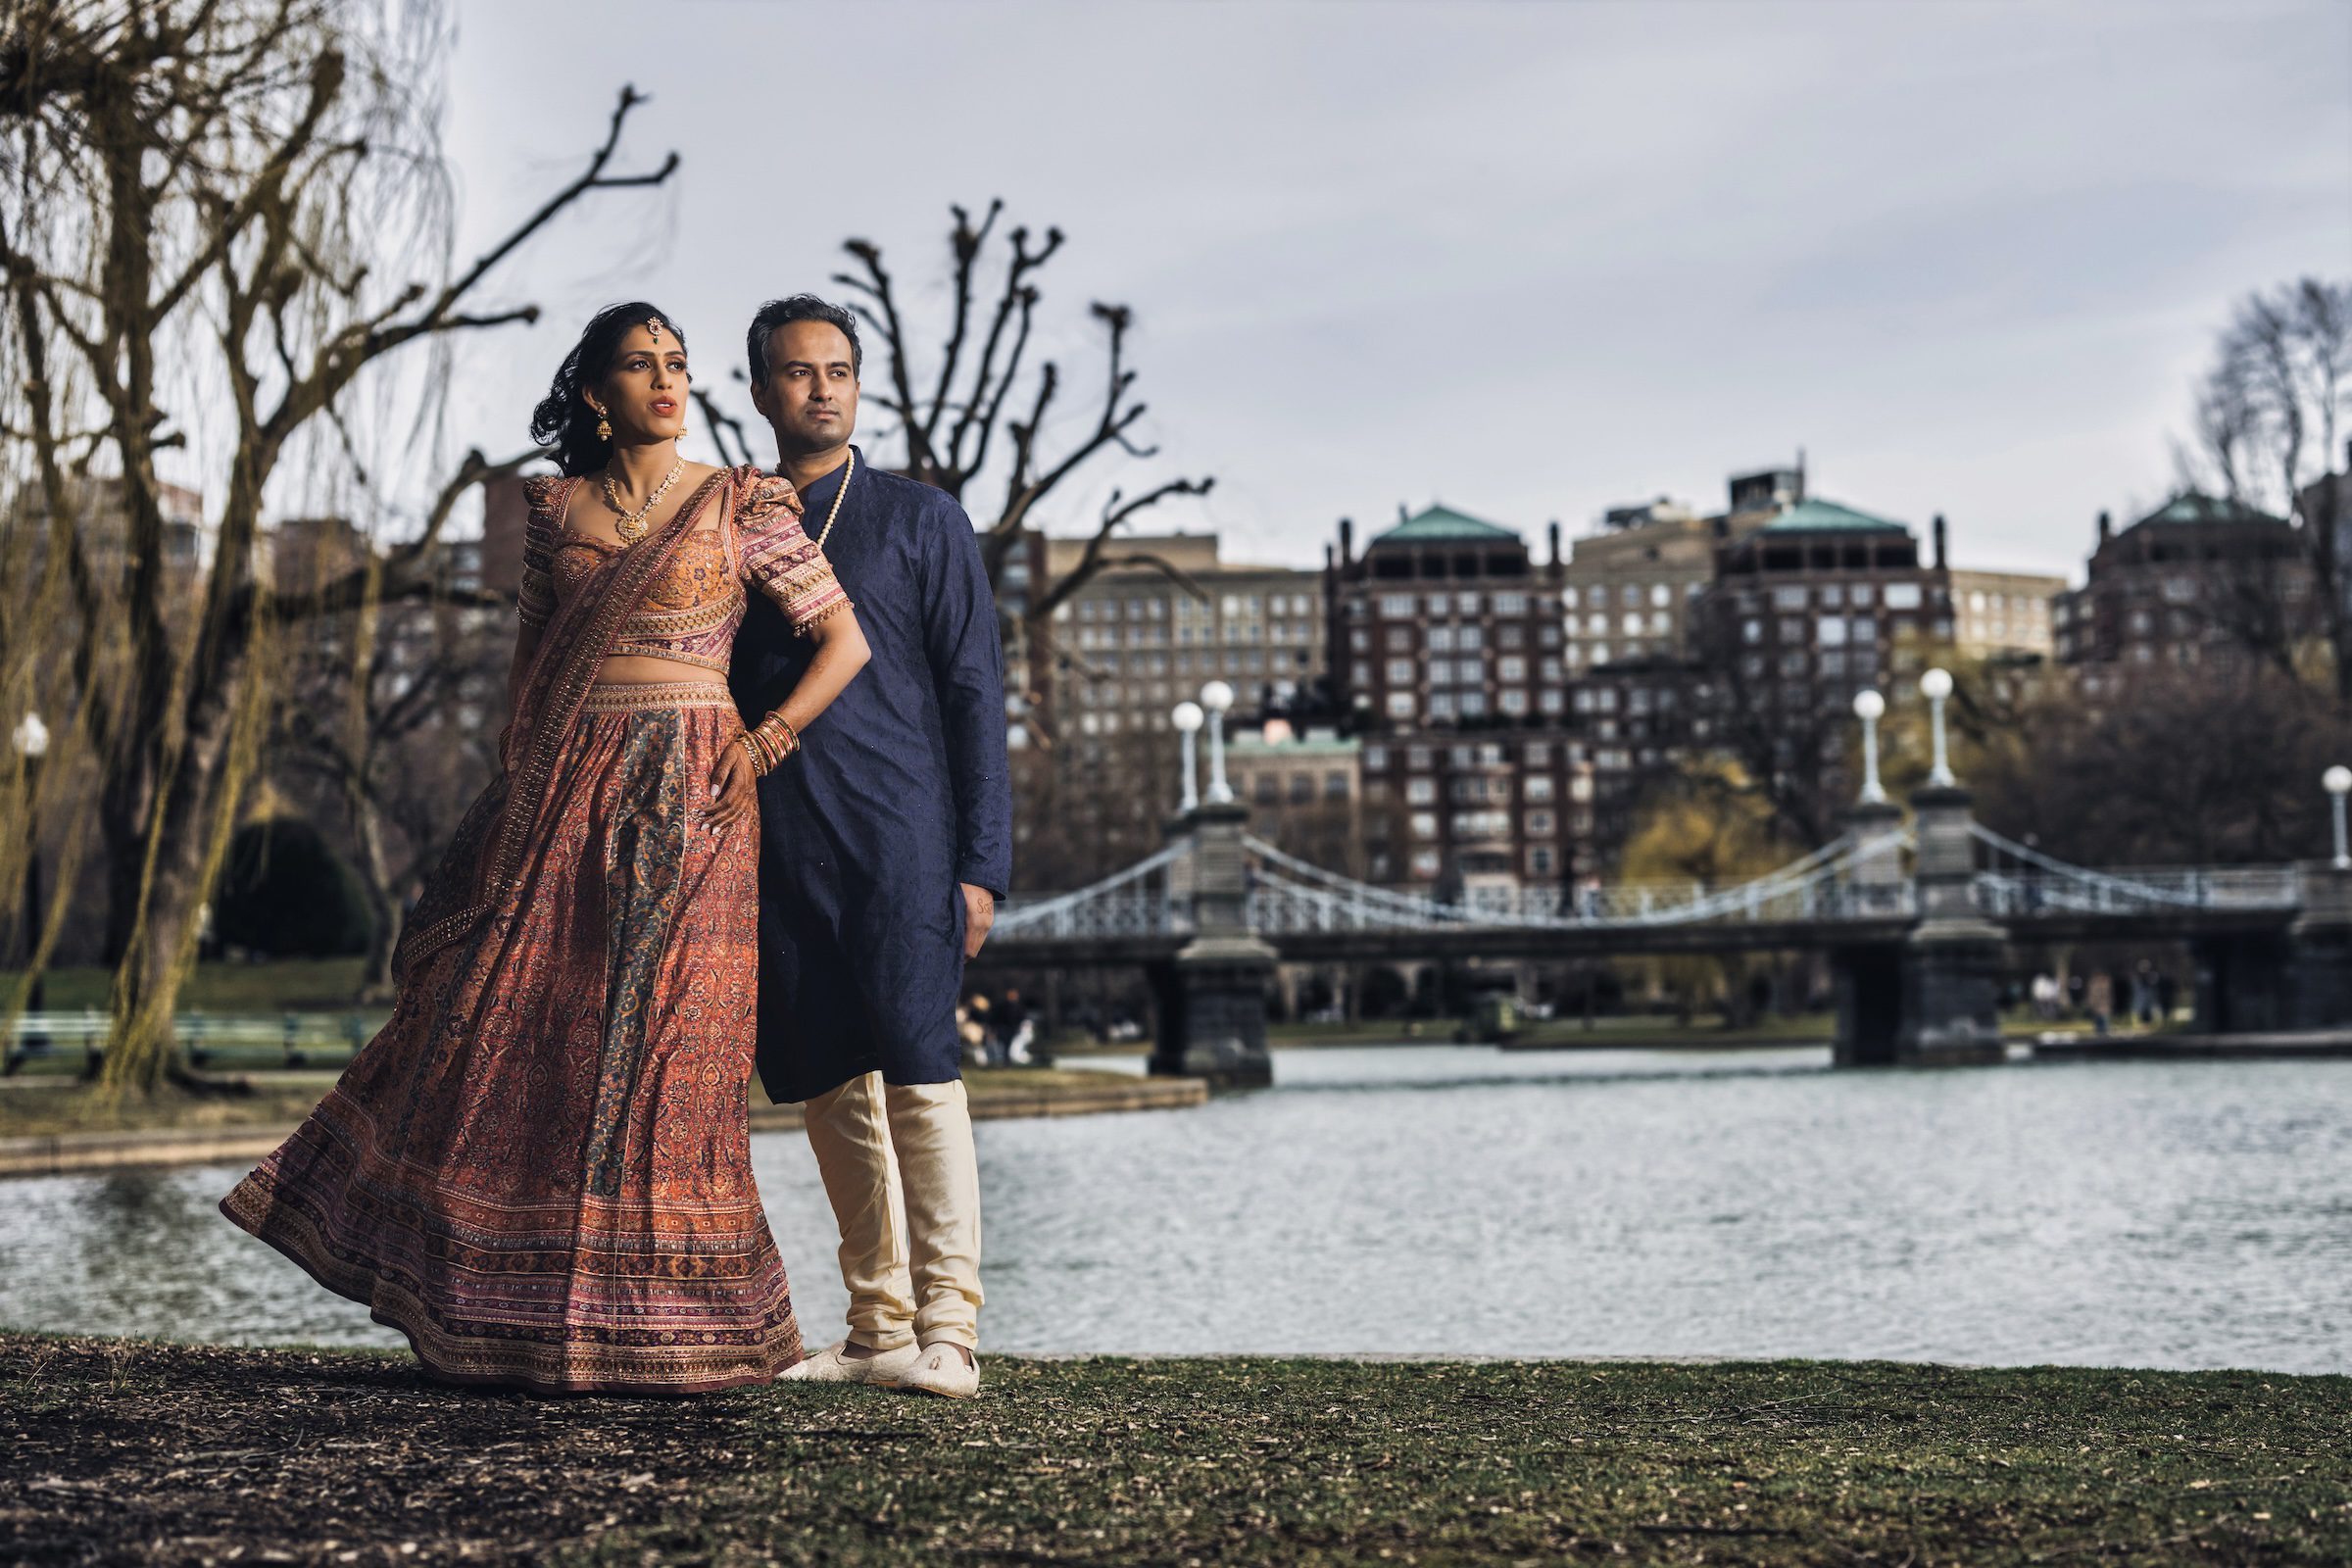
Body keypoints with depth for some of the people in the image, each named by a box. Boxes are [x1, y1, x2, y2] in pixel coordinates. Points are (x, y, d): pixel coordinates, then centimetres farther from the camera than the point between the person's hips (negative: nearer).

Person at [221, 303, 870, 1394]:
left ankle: (647, 1324, 5)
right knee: (513, 1040, 1)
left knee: (658, 1050, -4)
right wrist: (509, 798, 9)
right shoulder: (553, 508, 12)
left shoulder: (741, 506, 2)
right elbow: (529, 662, 17)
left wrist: (762, 747, -10)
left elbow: (845, 639, 0)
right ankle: (504, 1317, 13)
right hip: (561, 796, 3)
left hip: (684, 797, -3)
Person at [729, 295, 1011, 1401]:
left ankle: (947, 1336, -13)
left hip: (896, 834, -4)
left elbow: (973, 696, 3)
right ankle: (877, 1330, 11)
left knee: (918, 1070, -13)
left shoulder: (922, 521, 7)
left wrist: (980, 865, -6)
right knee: (831, 1090, 5)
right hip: (774, 846, 4)